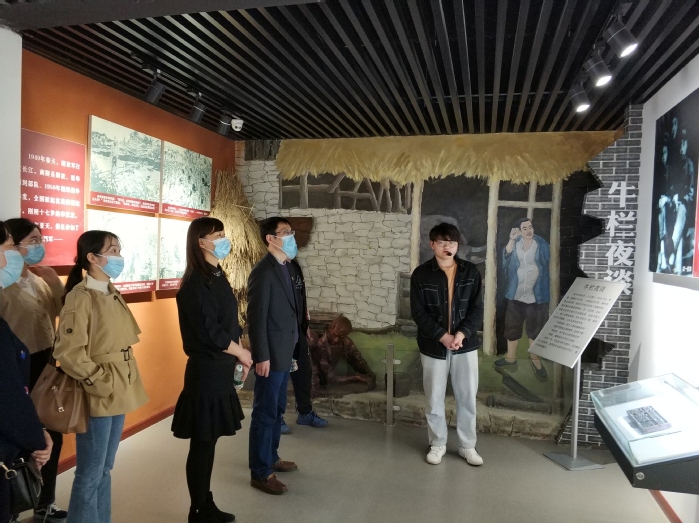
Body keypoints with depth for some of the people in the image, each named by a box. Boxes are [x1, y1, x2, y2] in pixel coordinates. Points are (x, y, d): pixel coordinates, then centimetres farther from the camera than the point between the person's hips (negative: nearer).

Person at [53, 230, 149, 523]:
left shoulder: (112, 294, 9)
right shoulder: (80, 298, -16)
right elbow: (69, 354, -22)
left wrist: (122, 384, 13)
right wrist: (102, 384, -16)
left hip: (118, 395, 8)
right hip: (97, 398, -8)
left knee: (105, 470, 19)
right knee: (90, 475, 5)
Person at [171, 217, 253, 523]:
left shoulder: (217, 276, 10)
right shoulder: (195, 283, -17)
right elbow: (209, 332, -21)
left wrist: (239, 354, 5)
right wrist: (242, 353, -8)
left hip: (221, 370, 9)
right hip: (206, 371, -9)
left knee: (210, 440, 17)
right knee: (201, 443, 5)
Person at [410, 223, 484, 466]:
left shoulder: (470, 271, 0)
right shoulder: (421, 274, -5)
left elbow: (477, 309, -2)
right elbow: (418, 312, -8)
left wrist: (462, 333, -16)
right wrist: (442, 336, -18)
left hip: (466, 344, 1)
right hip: (433, 346, -1)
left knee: (467, 397, 9)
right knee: (434, 398, 9)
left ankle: (467, 446, 26)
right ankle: (437, 444, 28)